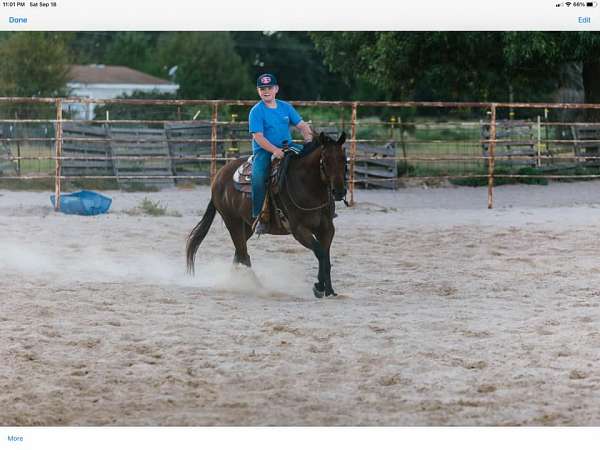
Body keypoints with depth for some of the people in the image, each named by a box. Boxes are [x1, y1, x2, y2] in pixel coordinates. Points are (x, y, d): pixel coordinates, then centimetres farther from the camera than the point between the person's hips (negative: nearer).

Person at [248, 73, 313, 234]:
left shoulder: (286, 107, 11)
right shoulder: (256, 111, -4)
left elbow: (302, 126, 11)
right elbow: (258, 137, -13)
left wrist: (309, 141, -10)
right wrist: (275, 150, -27)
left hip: (286, 148, 5)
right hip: (263, 151, -5)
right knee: (258, 176, -32)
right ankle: (259, 216, -28)